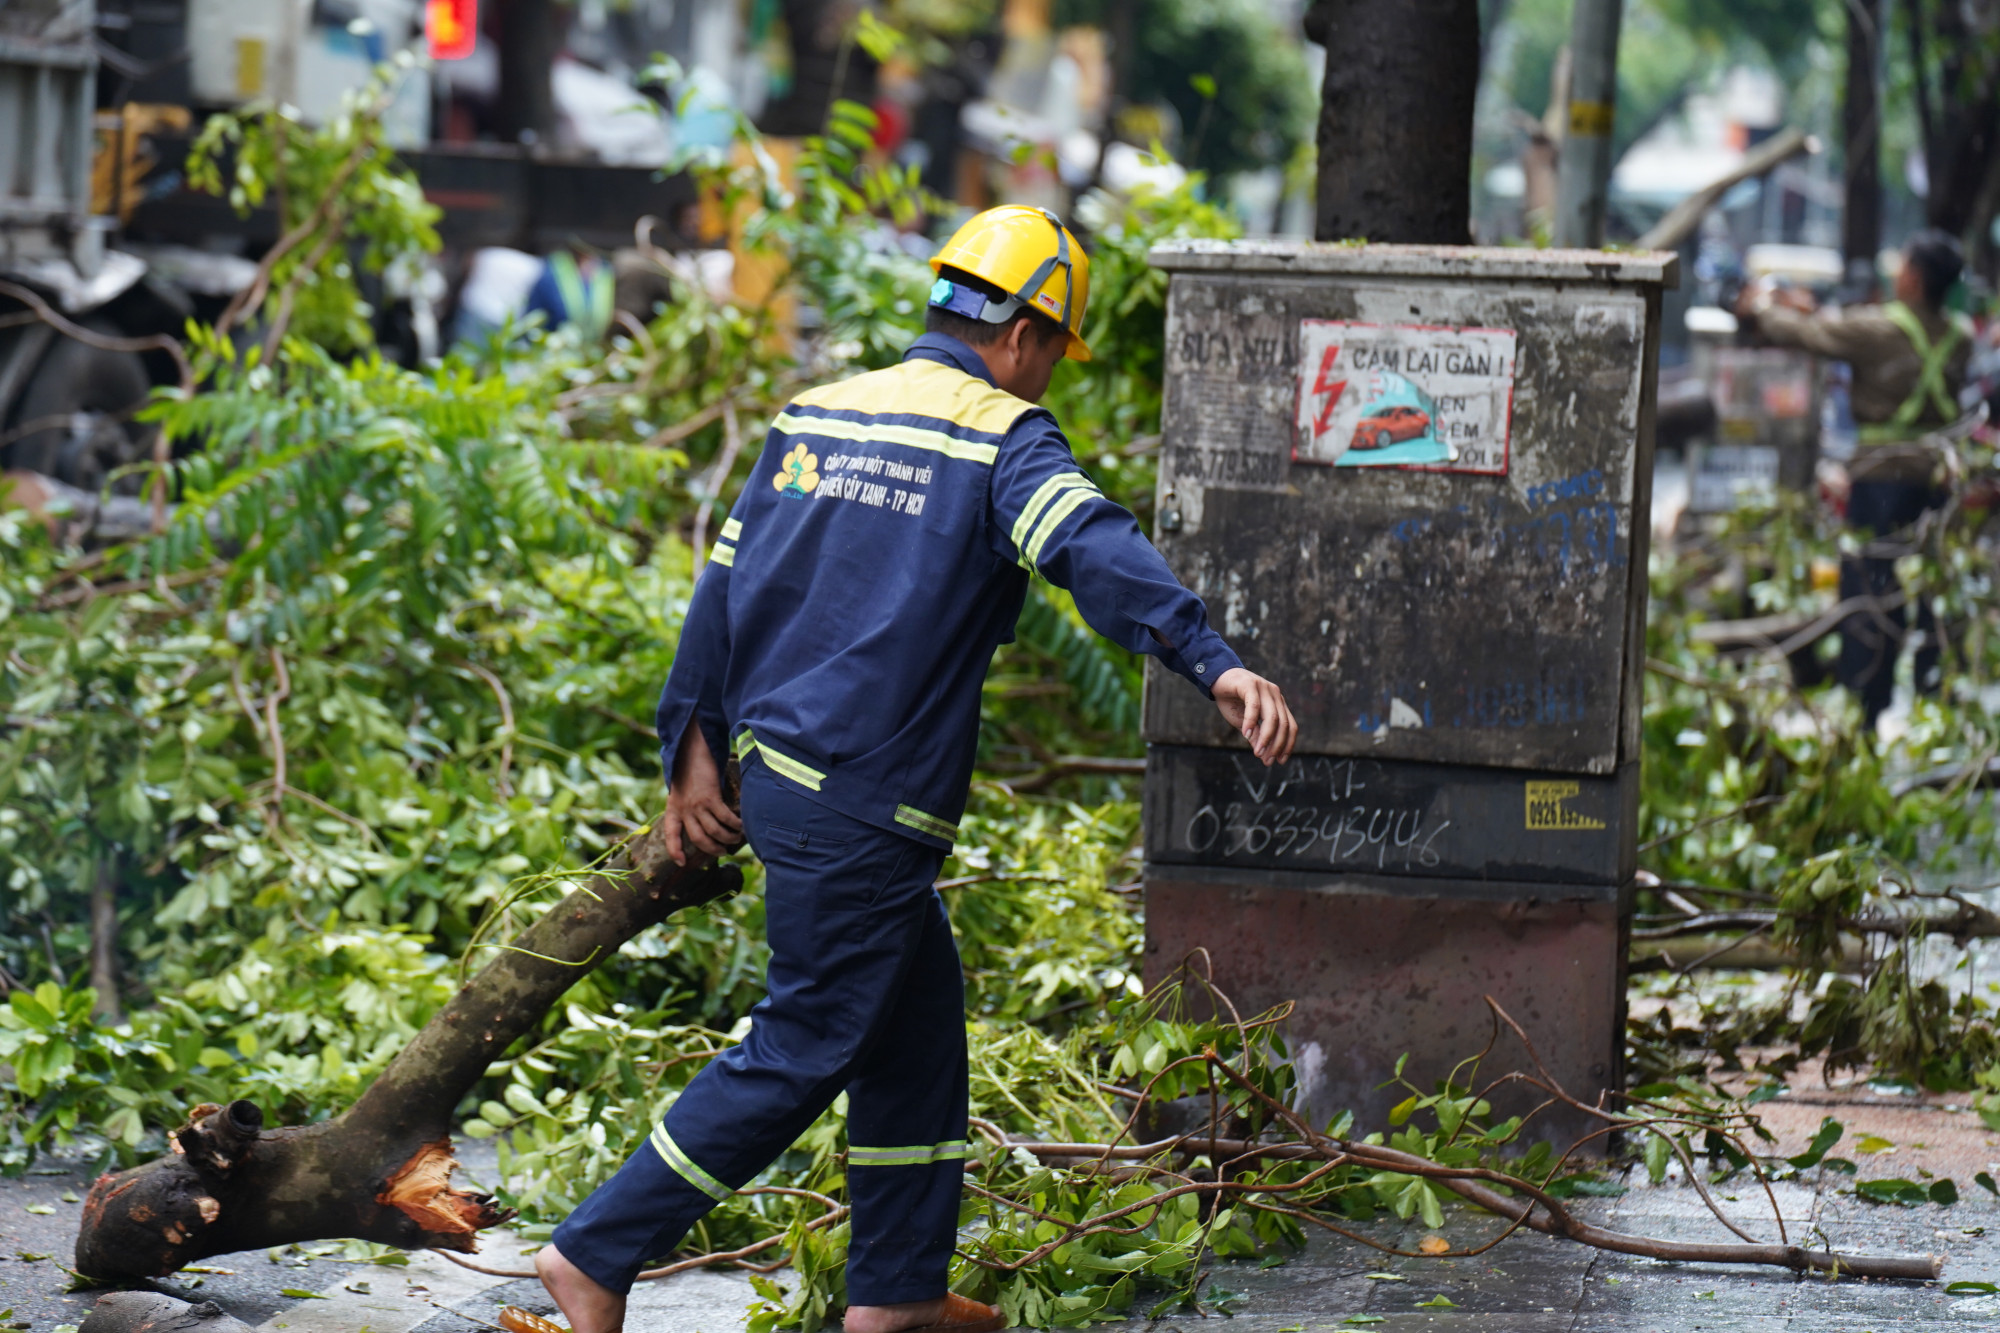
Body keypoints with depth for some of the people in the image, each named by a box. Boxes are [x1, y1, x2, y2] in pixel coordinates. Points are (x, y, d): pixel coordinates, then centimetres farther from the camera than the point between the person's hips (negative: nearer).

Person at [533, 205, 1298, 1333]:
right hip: (861, 806, -9)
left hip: (775, 769, 9)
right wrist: (1215, 661, -39)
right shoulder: (1003, 439, -10)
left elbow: (725, 587, 14)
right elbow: (1096, 550, -28)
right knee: (805, 1049, 1)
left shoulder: (816, 417, 13)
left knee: (920, 1013, 19)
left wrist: (696, 755, 18)